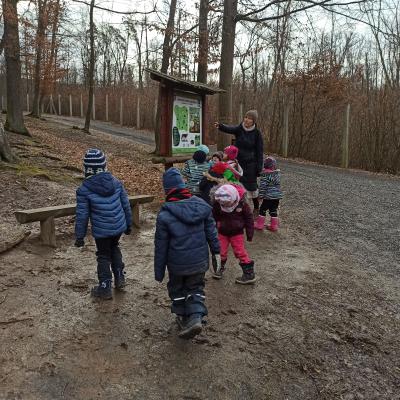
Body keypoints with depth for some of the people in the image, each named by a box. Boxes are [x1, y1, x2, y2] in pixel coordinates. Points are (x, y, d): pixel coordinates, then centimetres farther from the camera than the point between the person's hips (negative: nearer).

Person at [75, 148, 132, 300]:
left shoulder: (84, 190, -14)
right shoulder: (116, 182, -3)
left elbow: (82, 215, -10)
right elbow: (126, 205, 5)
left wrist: (79, 236, 1)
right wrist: (128, 224, 18)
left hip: (101, 231, -4)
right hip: (119, 227, 4)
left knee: (104, 256, 13)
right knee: (114, 248, 28)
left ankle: (105, 288, 25)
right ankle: (120, 278, 35)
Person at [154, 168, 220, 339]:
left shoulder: (165, 215, -18)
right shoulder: (201, 205, -7)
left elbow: (160, 247, -11)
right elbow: (211, 231, 1)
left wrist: (159, 271, -1)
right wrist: (216, 252, 13)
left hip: (177, 264, -3)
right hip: (199, 261, 3)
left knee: (177, 290, 22)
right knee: (196, 288, 21)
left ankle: (184, 319, 33)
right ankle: (196, 317, 4)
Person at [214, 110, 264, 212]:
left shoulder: (257, 133, -7)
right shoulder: (239, 129, -3)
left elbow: (260, 151, -5)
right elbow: (229, 129, -26)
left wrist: (259, 167, -8)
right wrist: (220, 126, -48)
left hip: (250, 163, -2)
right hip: (238, 162, 2)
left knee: (251, 185, 4)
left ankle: (255, 205, 25)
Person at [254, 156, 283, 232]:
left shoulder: (265, 175, -15)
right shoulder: (278, 173, 5)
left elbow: (263, 186, -14)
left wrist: (261, 195, -9)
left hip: (268, 197, -6)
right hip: (277, 195, 6)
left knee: (263, 209, 8)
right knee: (274, 210, 13)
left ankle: (259, 224, 15)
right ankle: (274, 226, 19)